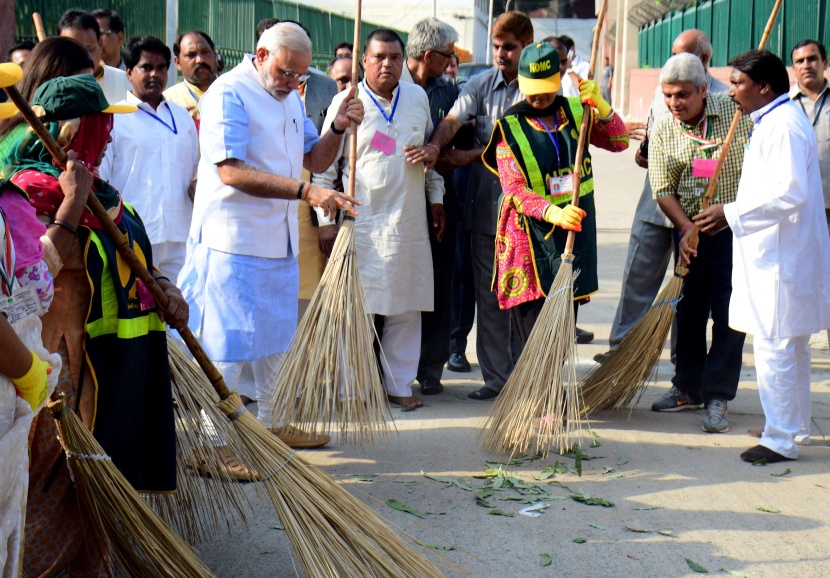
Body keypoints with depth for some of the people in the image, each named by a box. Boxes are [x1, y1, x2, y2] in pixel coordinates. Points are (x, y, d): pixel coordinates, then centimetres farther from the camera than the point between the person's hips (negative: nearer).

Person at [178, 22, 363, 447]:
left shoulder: (289, 98, 14)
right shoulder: (228, 93, -14)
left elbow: (314, 161, 19)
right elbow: (231, 172, -24)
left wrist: (338, 127, -1)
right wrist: (305, 191, -29)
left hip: (280, 241, 9)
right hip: (232, 242, -9)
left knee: (278, 335, 18)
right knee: (229, 342, -6)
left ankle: (272, 422, 33)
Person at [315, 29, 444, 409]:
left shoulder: (418, 97, 10)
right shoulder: (346, 102, -2)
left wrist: (436, 198, 19)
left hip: (410, 223, 4)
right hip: (361, 223, -4)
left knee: (406, 309, 8)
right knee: (358, 307, -3)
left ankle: (398, 384, 18)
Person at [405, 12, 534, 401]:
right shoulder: (481, 84, 7)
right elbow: (453, 120, -8)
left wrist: (469, 156, -13)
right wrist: (434, 147, -28)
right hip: (484, 206, 4)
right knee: (488, 296, 8)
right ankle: (496, 377, 17)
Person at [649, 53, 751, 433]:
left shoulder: (736, 112, -6)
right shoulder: (662, 131, 1)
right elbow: (663, 190, -3)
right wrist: (687, 228, -16)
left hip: (737, 231, -3)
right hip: (691, 232, 3)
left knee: (728, 315, -3)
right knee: (688, 311, 11)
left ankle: (717, 396, 5)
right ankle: (688, 387, 25)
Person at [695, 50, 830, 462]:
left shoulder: (783, 125, -18)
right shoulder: (774, 120, 15)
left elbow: (790, 193, -27)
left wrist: (732, 213, -23)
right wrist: (731, 215, 17)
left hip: (780, 259, -11)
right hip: (778, 253, 11)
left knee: (774, 348, -5)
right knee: (791, 347, 18)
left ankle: (781, 440, 2)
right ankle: (795, 426, 30)